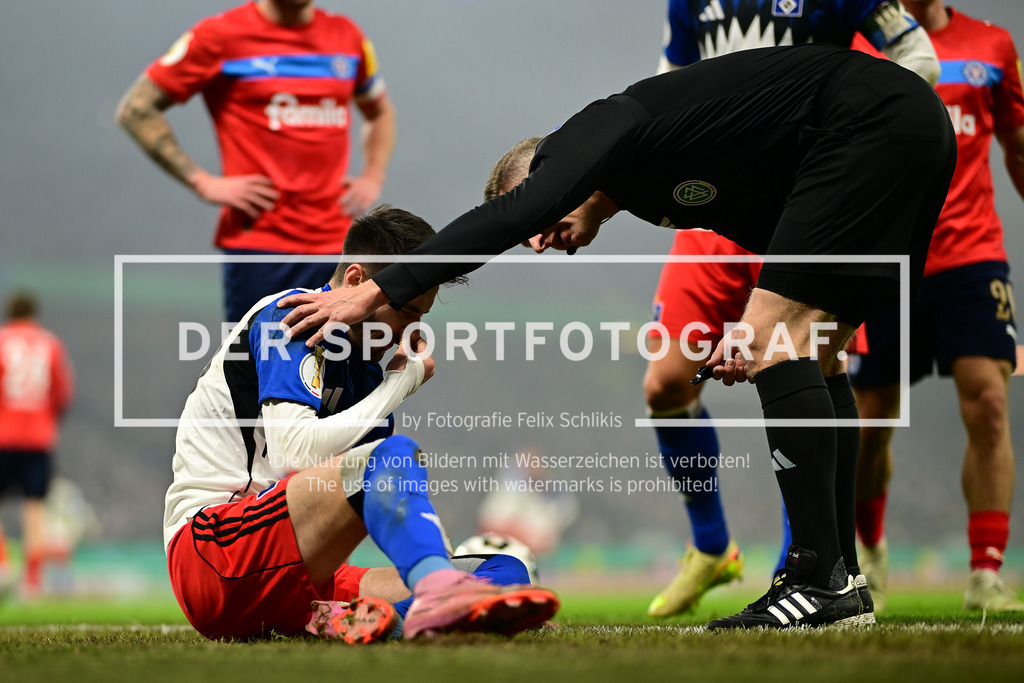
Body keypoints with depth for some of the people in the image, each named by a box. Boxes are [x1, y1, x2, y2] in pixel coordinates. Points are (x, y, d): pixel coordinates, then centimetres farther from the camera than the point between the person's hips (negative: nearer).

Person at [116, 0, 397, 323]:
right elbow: (136, 109, -2)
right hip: (258, 245, -4)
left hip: (336, 245, 4)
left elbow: (380, 112, 30)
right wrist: (202, 182, -8)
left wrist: (372, 178, 12)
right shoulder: (220, 36, -2)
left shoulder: (346, 36, 12)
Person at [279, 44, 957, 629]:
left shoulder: (608, 125, -6)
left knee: (779, 338, -14)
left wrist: (378, 291, -27)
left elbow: (508, 217, -23)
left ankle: (819, 577, -17)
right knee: (808, 347, 15)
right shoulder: (651, 188, 21)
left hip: (876, 119, -11)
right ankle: (841, 582, 16)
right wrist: (761, 328, 7)